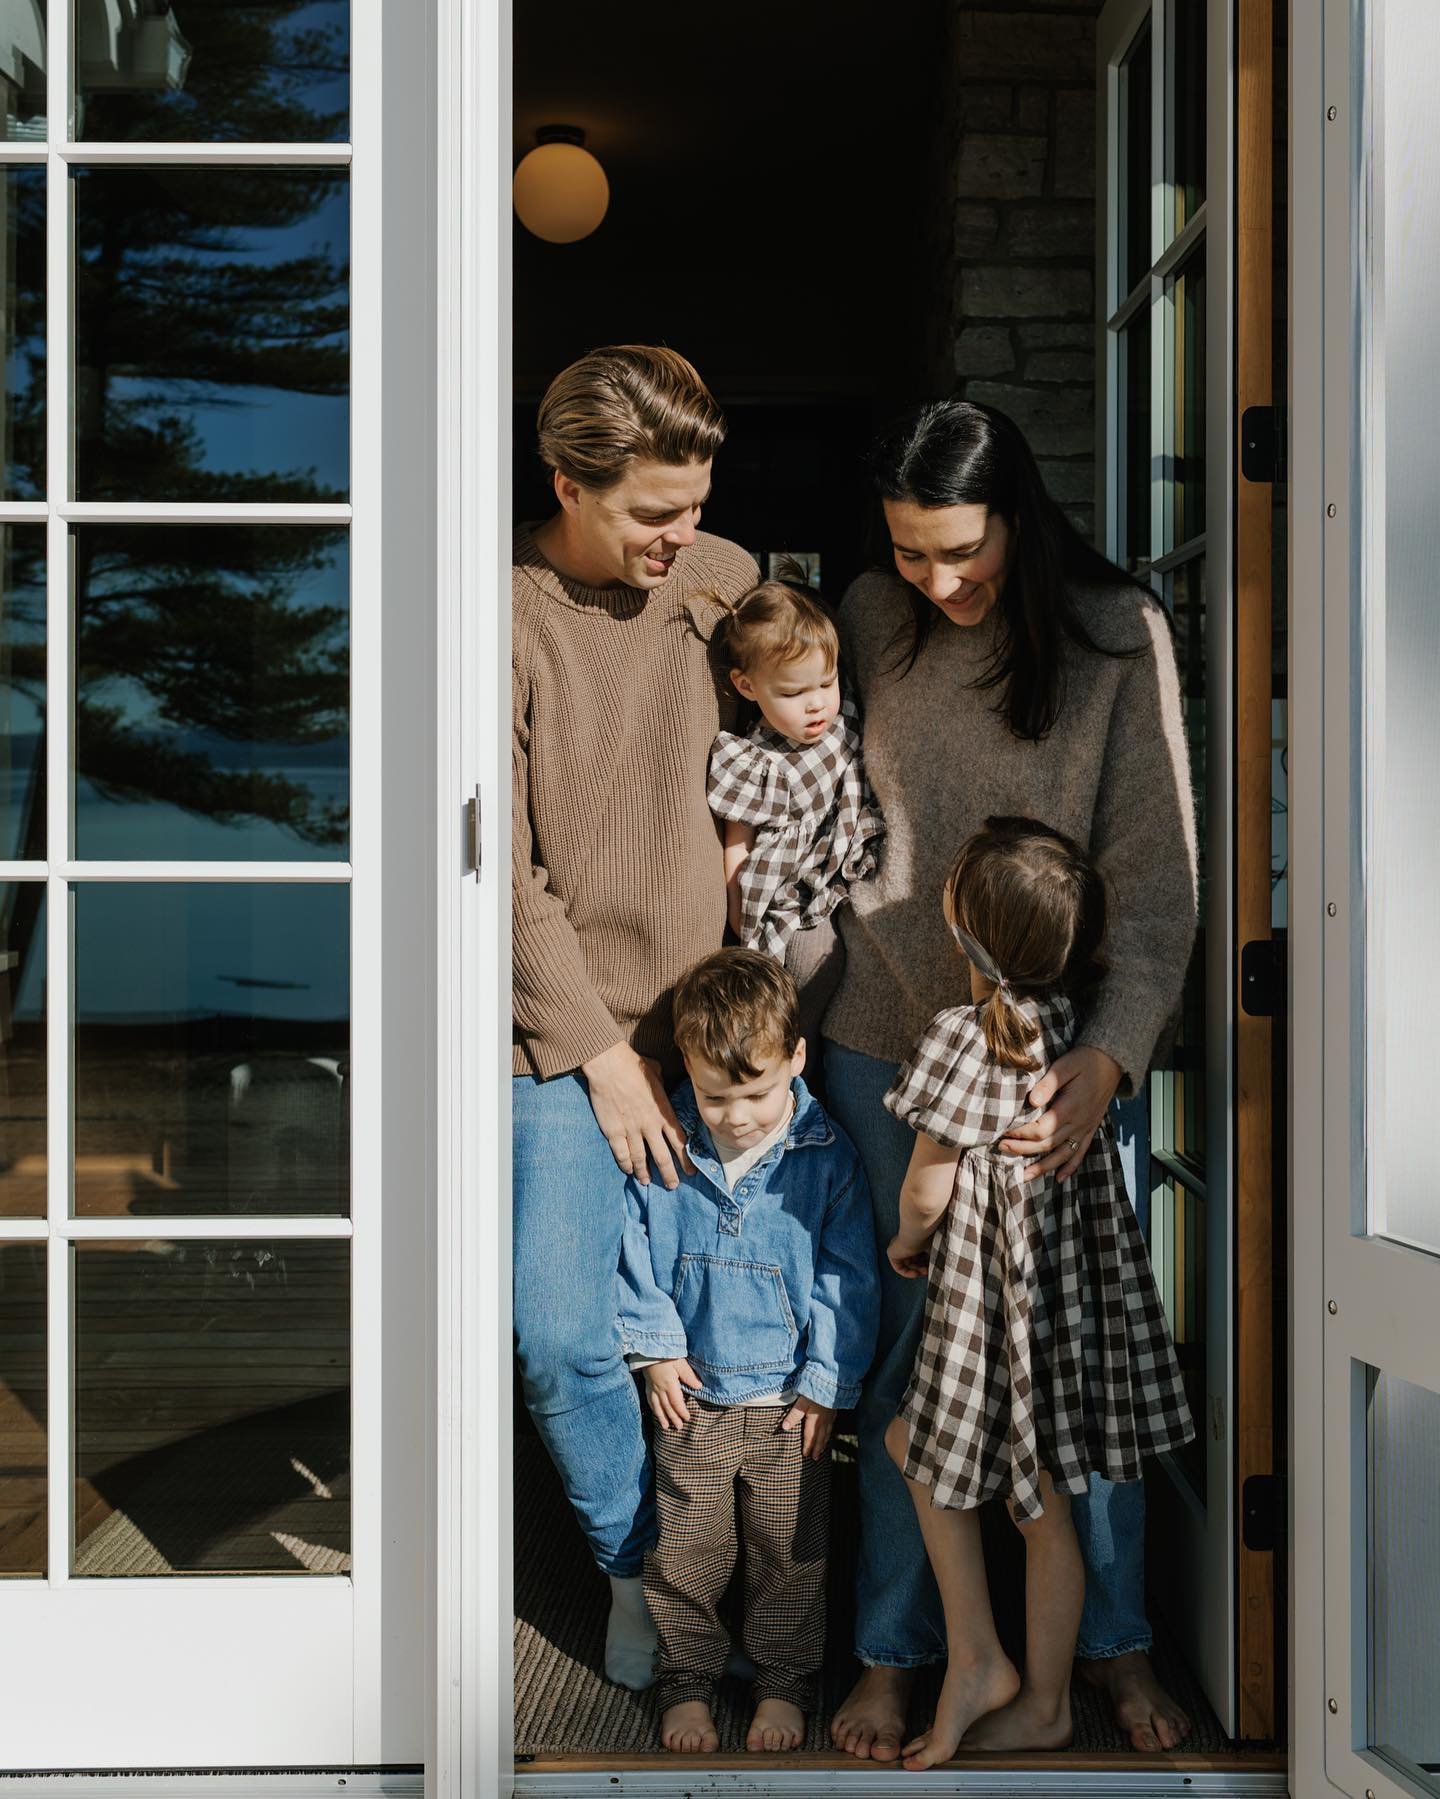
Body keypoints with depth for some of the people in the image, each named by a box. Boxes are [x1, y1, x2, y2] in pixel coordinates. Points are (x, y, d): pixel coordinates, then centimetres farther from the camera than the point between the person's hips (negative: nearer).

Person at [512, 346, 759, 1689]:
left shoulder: (724, 581, 0)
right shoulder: (503, 618, -12)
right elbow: (506, 873, -11)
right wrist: (598, 1050, -10)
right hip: (571, 1031, -3)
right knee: (563, 1341, -3)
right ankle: (636, 1566, 22)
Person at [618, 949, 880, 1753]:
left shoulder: (827, 1157, -11)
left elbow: (848, 1278, -5)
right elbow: (637, 1254, 4)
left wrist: (826, 1382, -6)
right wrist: (657, 1348, -1)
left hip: (789, 1396, -1)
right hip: (692, 1392, 1)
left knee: (791, 1551, 10)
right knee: (687, 1550, 9)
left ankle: (786, 1681, 28)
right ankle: (689, 1679, 27)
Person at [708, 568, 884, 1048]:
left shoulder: (845, 724, -2)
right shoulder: (757, 765, -19)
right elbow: (737, 852, -11)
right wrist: (744, 930, -8)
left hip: (848, 895, 6)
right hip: (798, 916, -6)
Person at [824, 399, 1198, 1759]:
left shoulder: (1117, 637, -9)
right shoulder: (873, 623, -1)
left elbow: (1156, 878, -13)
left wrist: (1111, 1054, -25)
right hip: (888, 1045, 1)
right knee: (912, 1342, 6)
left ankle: (1116, 1643, 25)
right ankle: (892, 1650, 20)